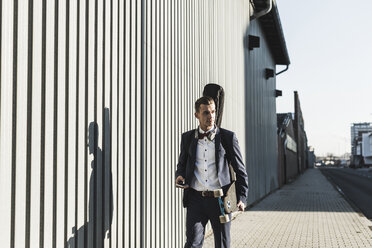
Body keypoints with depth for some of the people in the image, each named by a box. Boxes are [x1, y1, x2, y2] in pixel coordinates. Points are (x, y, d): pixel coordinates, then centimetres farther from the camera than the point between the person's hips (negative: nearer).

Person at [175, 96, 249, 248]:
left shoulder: (228, 137, 1)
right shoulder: (187, 137, 8)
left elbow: (240, 170, 5)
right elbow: (182, 164, 21)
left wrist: (242, 198, -2)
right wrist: (180, 176, -2)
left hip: (220, 200, -1)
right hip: (196, 199, 1)